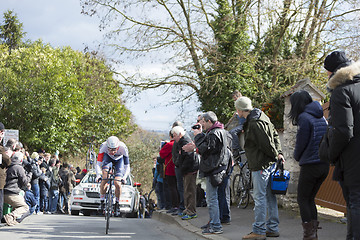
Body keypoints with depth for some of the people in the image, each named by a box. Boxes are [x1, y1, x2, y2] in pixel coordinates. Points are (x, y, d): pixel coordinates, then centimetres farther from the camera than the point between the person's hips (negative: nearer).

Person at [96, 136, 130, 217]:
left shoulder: (123, 148, -37)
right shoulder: (104, 146, -36)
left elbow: (127, 167, -33)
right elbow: (98, 164, -34)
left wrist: (124, 177, -49)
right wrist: (98, 175, -50)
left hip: (119, 159, -1)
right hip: (107, 156, 1)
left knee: (117, 184, -17)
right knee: (105, 172, -29)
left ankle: (117, 203, 9)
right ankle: (102, 200, -18)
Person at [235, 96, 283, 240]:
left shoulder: (254, 124, -19)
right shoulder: (262, 117, 13)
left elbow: (266, 144, -20)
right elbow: (275, 134, 19)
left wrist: (275, 155, -4)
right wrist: (278, 152, 11)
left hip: (260, 166, -10)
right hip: (270, 164, 10)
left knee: (259, 198, -6)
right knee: (270, 197, 12)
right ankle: (273, 228, 18)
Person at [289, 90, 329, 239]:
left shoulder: (304, 118, -11)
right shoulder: (321, 117, 13)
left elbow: (301, 143, -11)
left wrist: (297, 157, 10)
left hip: (310, 165, -8)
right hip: (324, 164, 8)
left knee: (302, 199, 1)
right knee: (310, 199, 15)